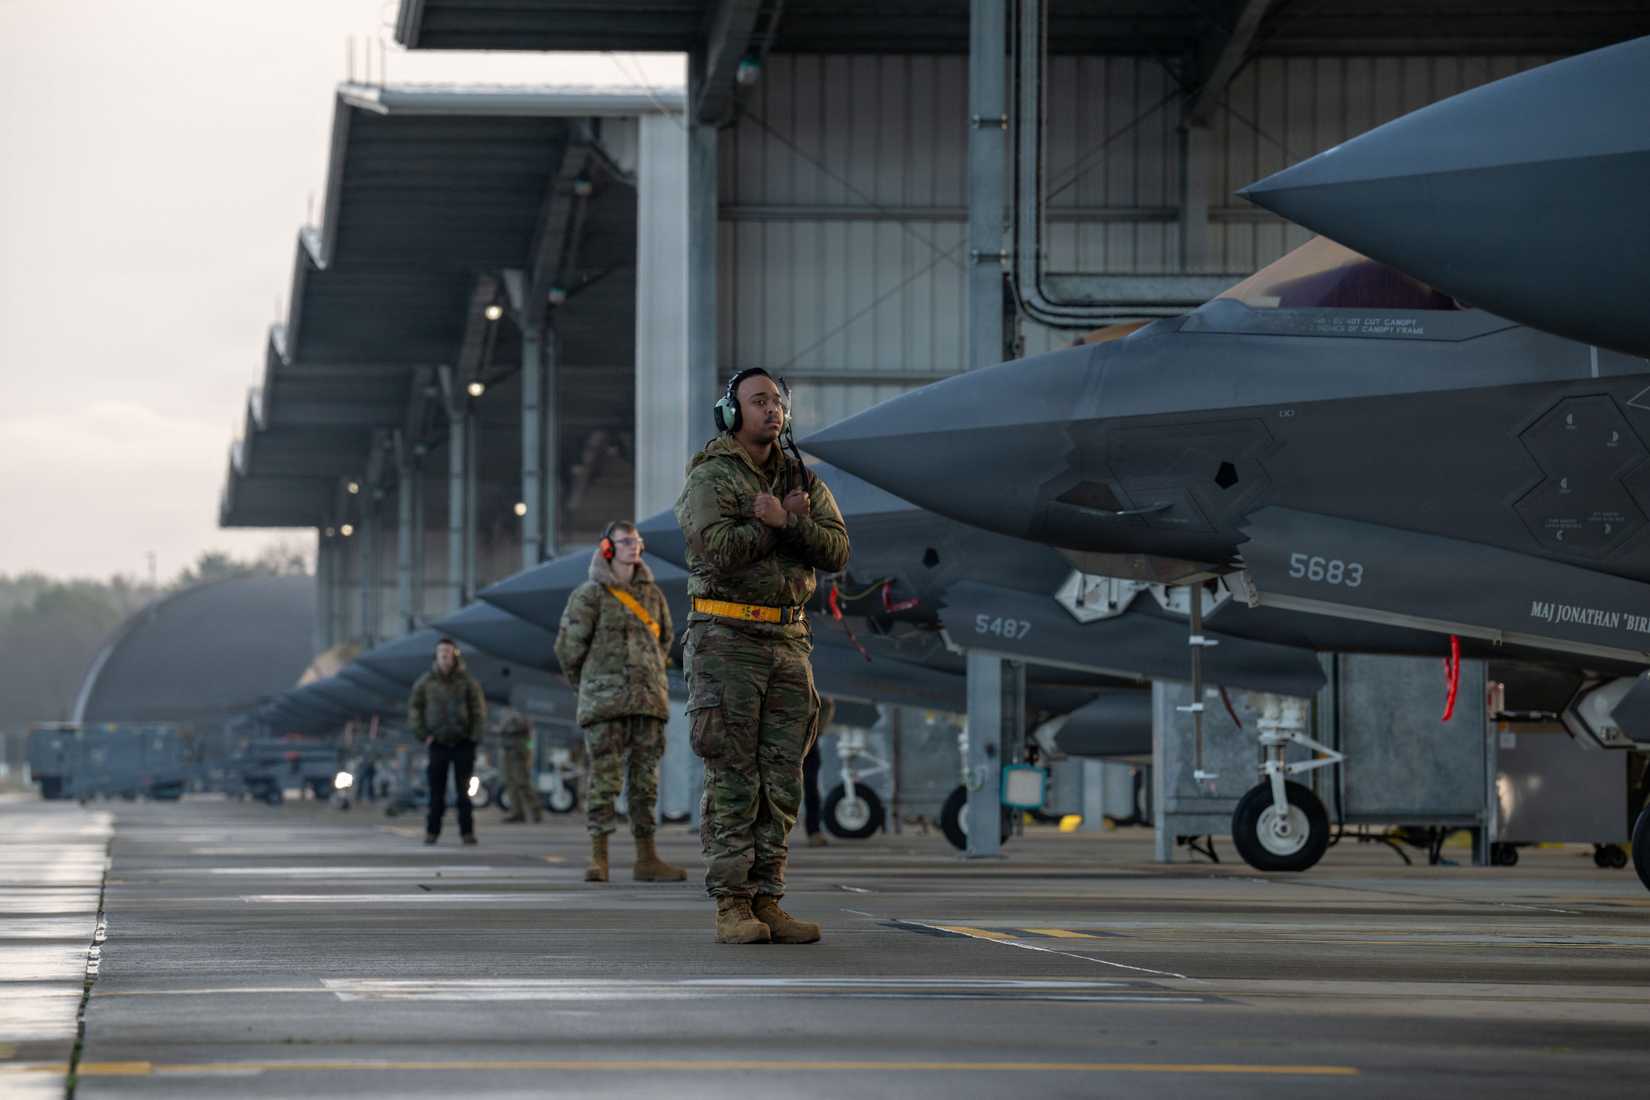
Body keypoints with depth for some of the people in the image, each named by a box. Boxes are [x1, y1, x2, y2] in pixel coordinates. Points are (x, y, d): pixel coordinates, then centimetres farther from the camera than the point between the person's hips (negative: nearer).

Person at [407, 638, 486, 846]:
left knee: (463, 791, -2)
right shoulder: (426, 681, 1)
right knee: (436, 791, 0)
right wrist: (423, 735, 1)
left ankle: (467, 832, 1)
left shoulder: (467, 680, -2)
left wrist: (474, 736, -4)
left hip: (463, 743, -1)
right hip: (438, 743, 1)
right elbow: (414, 708, 8)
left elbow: (479, 709, 2)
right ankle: (432, 831, 6)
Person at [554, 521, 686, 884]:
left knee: (645, 779, 4)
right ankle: (598, 859, -7)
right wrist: (584, 683, 10)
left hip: (648, 699, 5)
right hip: (605, 701, -5)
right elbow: (568, 645, -1)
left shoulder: (652, 593, 12)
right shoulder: (590, 594, -3)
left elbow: (665, 638, 27)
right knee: (604, 776, -8)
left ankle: (646, 858, 6)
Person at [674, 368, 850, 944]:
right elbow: (721, 548, -20)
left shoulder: (802, 480, 14)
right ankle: (732, 906, -4)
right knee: (732, 779, -6)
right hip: (727, 640, -6)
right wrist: (783, 521, -9)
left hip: (788, 642, 6)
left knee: (782, 780, 4)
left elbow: (837, 551, 3)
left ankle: (766, 901, 8)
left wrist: (789, 522, -13)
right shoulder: (709, 479, -3)